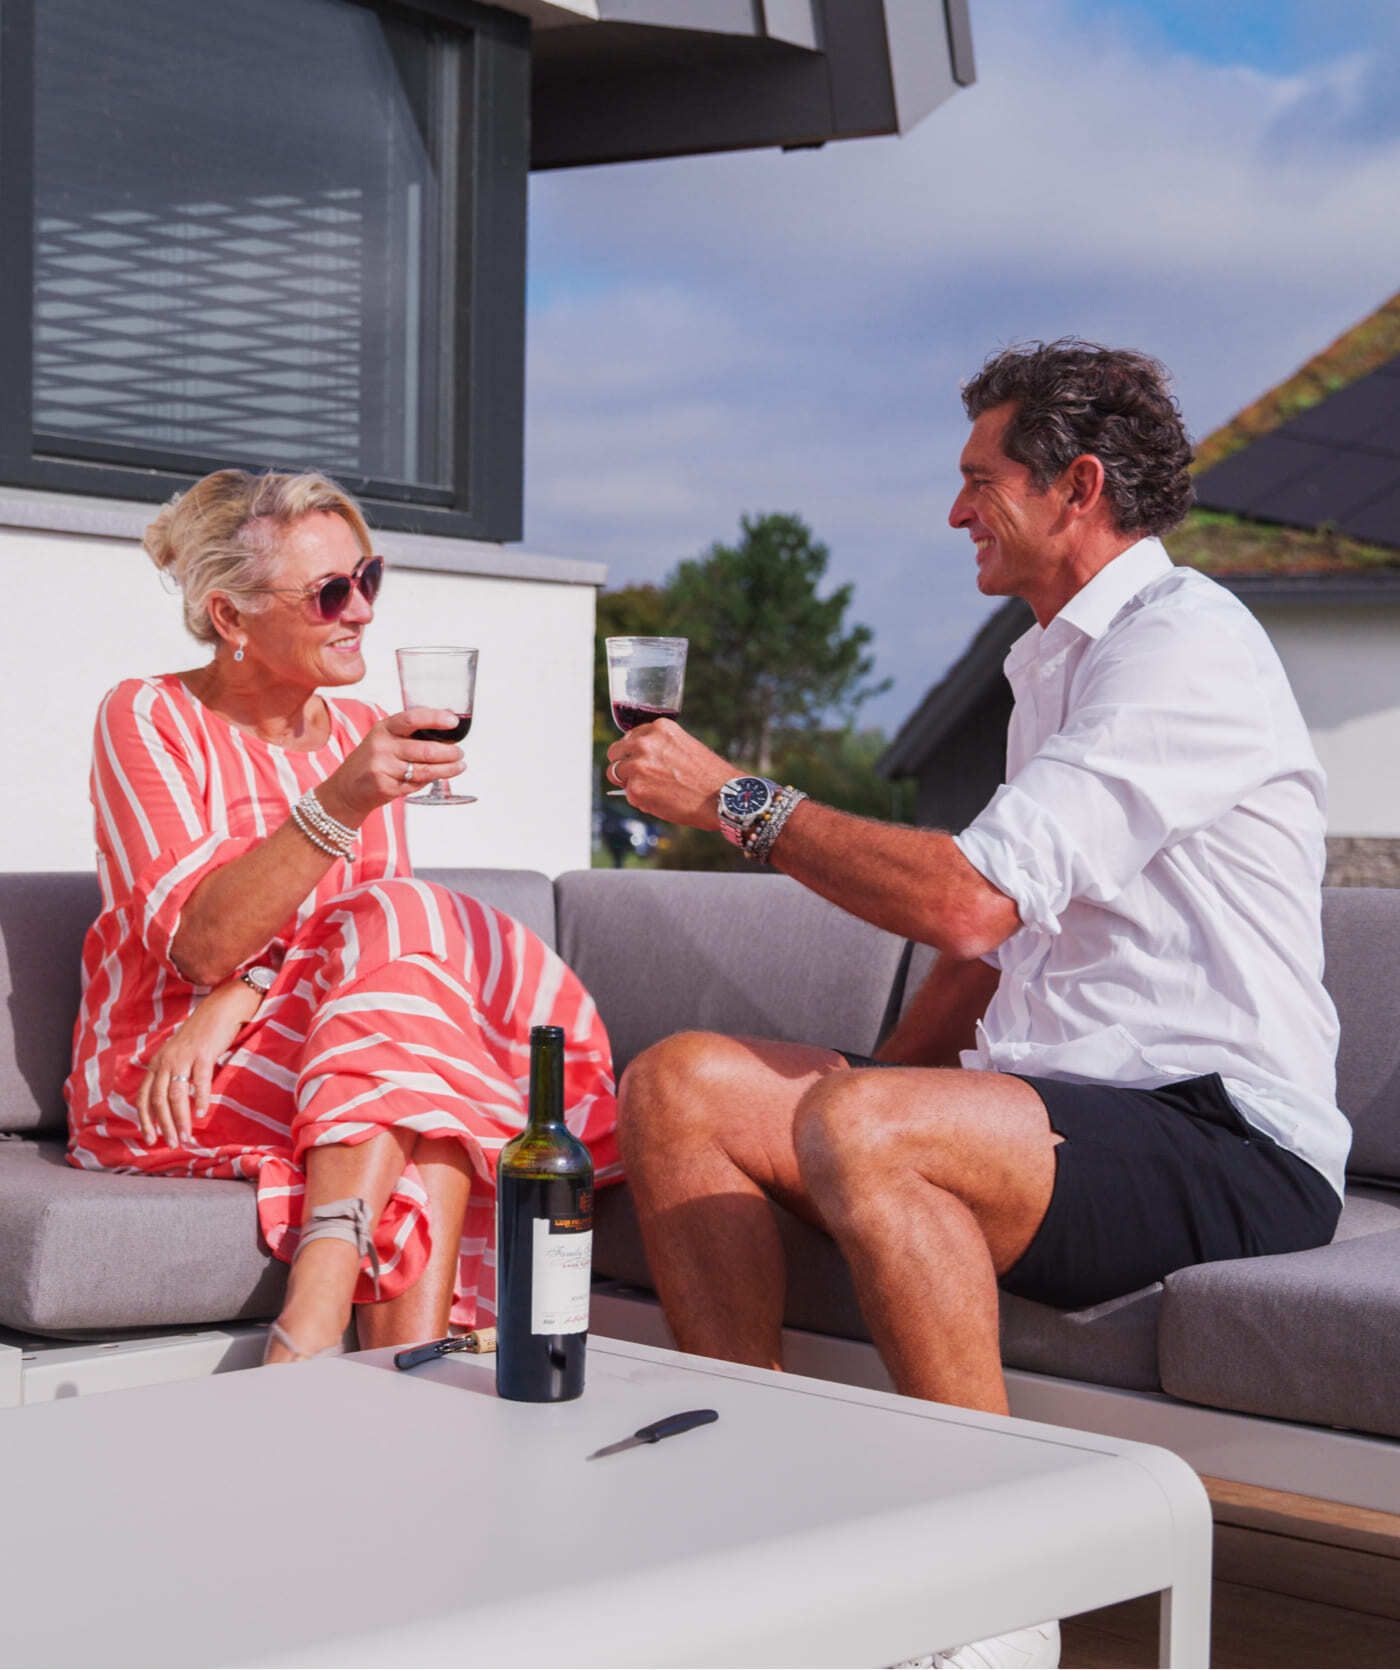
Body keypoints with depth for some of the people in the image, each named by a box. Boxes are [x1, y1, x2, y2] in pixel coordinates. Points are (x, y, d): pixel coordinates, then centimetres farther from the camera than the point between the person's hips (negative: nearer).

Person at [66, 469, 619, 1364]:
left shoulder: (363, 732, 13)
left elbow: (378, 926, 1)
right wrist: (338, 803, -34)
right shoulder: (148, 718, -5)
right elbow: (198, 945, -19)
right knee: (408, 935, -27)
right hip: (164, 1089, -5)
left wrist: (243, 994, -19)